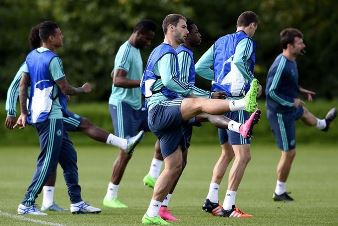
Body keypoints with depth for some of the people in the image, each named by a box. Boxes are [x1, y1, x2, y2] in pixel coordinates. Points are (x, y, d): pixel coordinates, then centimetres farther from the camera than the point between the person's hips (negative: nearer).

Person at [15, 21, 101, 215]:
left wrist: (24, 113, 14)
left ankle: (77, 202, 14)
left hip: (38, 114, 10)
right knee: (48, 162, -6)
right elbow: (65, 89, -14)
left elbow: (23, 86, 12)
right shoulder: (53, 60, -15)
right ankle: (27, 204, -6)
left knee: (69, 157, 13)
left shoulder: (32, 56, 11)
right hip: (50, 117, -10)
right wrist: (83, 90, 5)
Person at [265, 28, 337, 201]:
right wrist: (291, 102, -22)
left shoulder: (290, 61, 0)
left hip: (290, 108, 10)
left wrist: (301, 90, 10)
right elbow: (271, 91, -30)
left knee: (303, 112, 42)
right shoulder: (281, 66, -31)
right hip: (281, 114, -10)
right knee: (289, 153, -2)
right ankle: (279, 192, 10)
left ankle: (322, 124, 78)